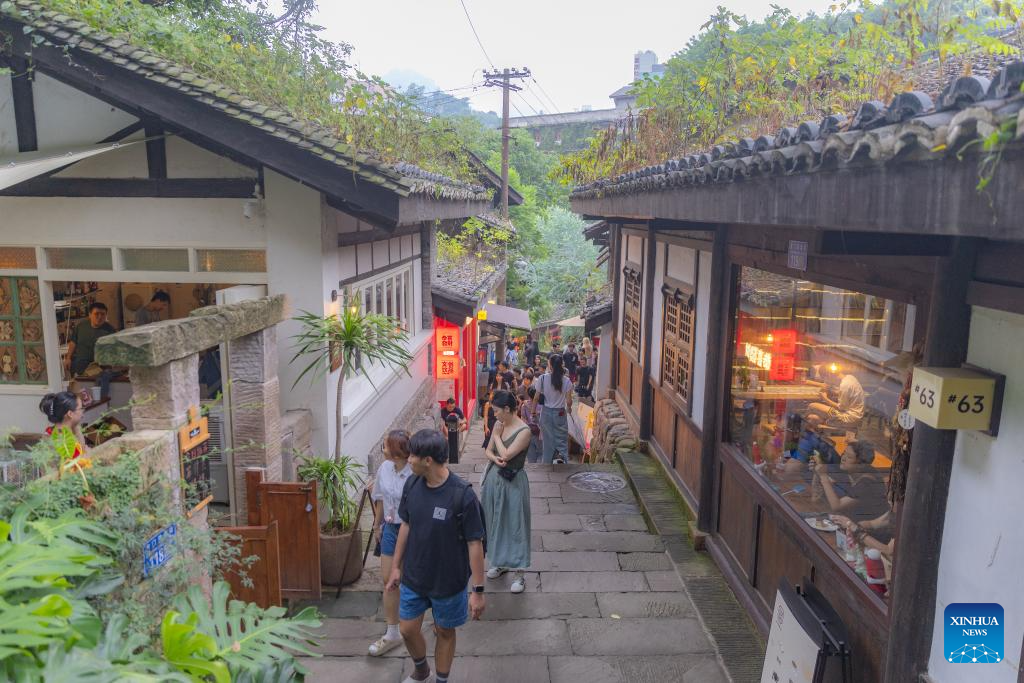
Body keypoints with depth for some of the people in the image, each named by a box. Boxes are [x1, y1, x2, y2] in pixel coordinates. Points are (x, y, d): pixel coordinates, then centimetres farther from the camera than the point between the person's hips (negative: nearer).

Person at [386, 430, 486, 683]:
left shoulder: (463, 495, -26)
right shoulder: (412, 484, -10)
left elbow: (475, 543, -19)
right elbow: (405, 525, 5)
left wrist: (478, 591, -15)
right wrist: (396, 566, 11)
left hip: (449, 581, -5)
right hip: (413, 577, 5)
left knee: (445, 632, 16)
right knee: (407, 629, 17)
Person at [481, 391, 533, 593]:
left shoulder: (524, 431, -19)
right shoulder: (499, 425, 2)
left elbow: (506, 454, -23)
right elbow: (488, 451, 7)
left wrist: (497, 435, -11)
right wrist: (495, 458, -15)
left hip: (513, 483, -7)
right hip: (494, 478, 7)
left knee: (515, 525, 1)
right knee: (495, 521, 17)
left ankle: (518, 572, 10)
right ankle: (499, 562, 35)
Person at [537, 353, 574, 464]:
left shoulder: (543, 378, -8)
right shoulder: (566, 381, -7)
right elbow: (569, 401, -5)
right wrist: (569, 408, 18)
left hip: (546, 412, 0)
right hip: (560, 413, 0)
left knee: (548, 439, 11)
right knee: (562, 438, 10)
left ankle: (547, 463, 18)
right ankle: (562, 457, -13)